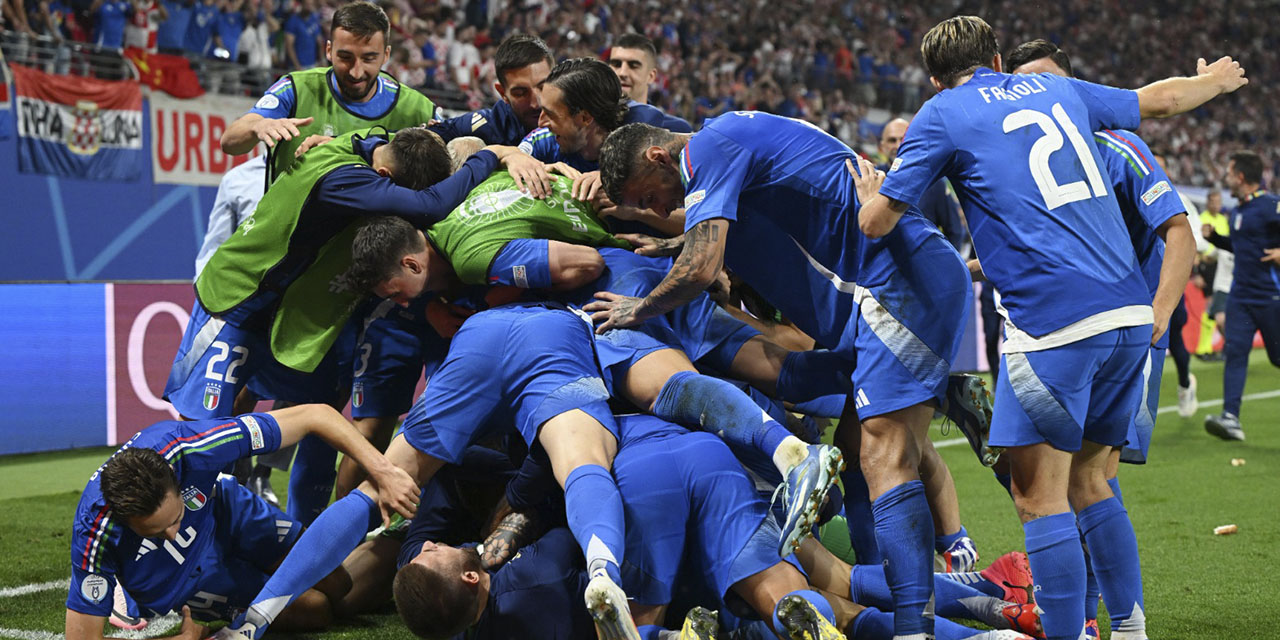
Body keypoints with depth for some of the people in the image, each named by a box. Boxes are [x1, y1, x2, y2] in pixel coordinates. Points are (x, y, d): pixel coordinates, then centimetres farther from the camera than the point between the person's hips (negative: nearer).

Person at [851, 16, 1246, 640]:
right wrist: (1215, 80, 56)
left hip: (1052, 320, -6)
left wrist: (871, 195, 28)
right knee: (1087, 480, 18)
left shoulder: (941, 115, 5)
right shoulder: (1057, 88, 20)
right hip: (1131, 314, 6)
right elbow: (1159, 98, 35)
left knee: (1040, 496, -1)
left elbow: (876, 223, 5)